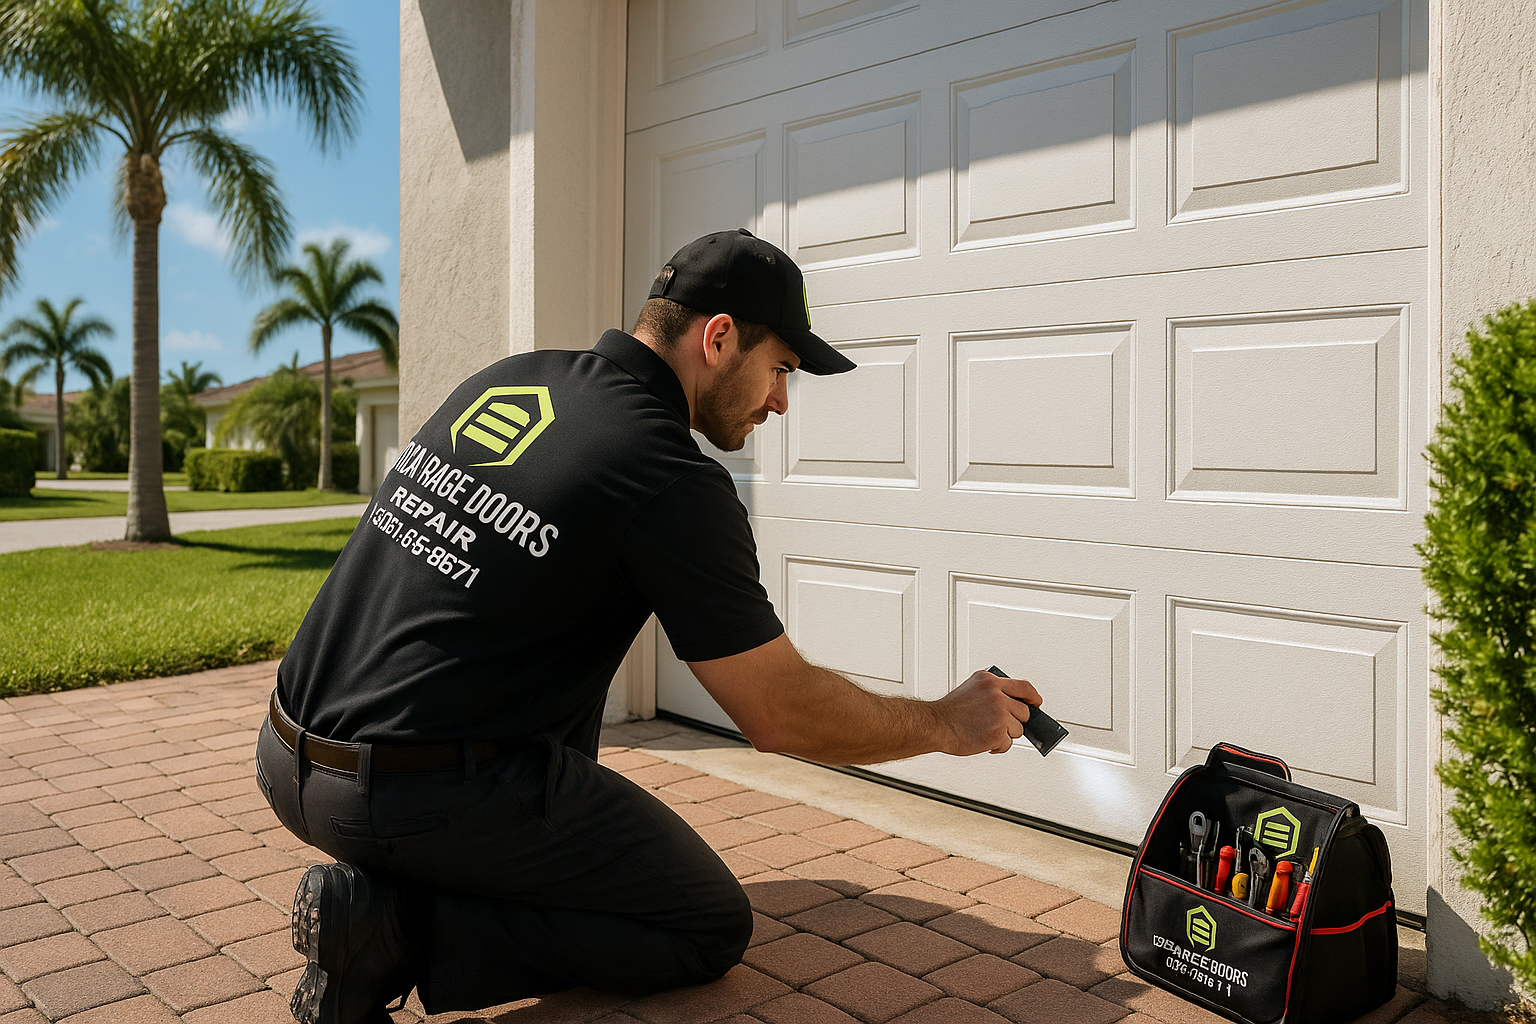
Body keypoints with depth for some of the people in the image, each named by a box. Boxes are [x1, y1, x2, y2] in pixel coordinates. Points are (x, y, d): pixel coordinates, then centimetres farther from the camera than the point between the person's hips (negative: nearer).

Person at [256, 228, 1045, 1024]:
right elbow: (781, 715, -9)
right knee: (713, 929, 5)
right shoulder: (672, 480, -15)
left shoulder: (505, 378, 7)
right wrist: (948, 723, 5)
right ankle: (396, 925, -5)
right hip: (416, 799, -8)